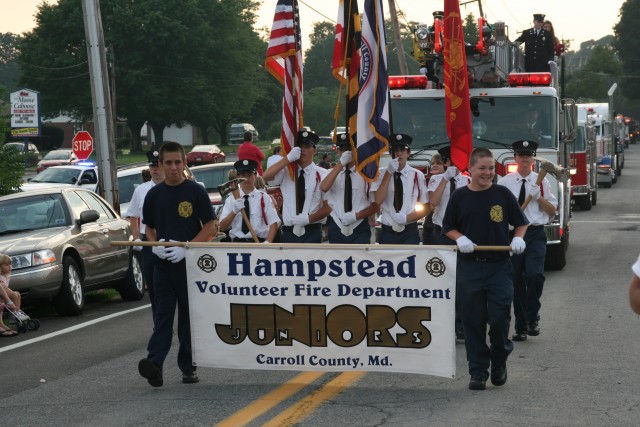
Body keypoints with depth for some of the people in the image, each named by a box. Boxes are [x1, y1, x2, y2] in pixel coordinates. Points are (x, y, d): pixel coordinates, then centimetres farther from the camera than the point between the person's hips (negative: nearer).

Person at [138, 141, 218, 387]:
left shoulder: (195, 191, -3)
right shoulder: (154, 195, 7)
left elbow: (210, 227, -4)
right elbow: (149, 228, 18)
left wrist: (186, 249, -14)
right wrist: (154, 245, -4)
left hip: (190, 263, -2)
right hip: (163, 263, 2)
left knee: (189, 315, 6)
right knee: (163, 314, -6)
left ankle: (188, 367, 14)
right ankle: (155, 363, -18)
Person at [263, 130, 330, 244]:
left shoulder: (322, 175, -2)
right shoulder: (286, 172, 4)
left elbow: (327, 207, -3)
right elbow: (266, 176, -15)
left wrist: (308, 219, -16)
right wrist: (288, 158, -19)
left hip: (312, 233, -2)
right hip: (289, 232, 2)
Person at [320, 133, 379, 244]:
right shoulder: (332, 173, 5)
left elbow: (375, 205, 0)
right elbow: (324, 188, -19)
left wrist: (355, 216, -15)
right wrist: (341, 164, -22)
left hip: (360, 230, -2)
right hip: (337, 229, 2)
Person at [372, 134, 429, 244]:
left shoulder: (417, 175, -1)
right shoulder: (382, 173, 1)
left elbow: (425, 208, 4)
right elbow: (378, 200, -14)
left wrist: (406, 218, -12)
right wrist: (389, 172, -17)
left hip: (410, 232, -1)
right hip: (387, 232, 1)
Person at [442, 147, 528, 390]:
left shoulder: (503, 194, 3)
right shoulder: (460, 196, 4)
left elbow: (520, 223, 10)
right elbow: (448, 227, 11)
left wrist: (518, 238, -9)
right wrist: (460, 239, -8)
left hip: (499, 265, -1)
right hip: (470, 267, 1)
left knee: (500, 316, -6)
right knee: (474, 320, 3)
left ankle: (499, 361, 19)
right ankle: (478, 371, 11)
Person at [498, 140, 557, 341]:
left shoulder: (541, 181, 6)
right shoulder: (504, 182, 4)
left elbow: (552, 211, 8)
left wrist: (539, 197, -7)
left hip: (535, 234, -1)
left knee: (535, 275, -19)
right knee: (517, 282, 6)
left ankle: (532, 319, -1)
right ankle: (520, 326, 15)